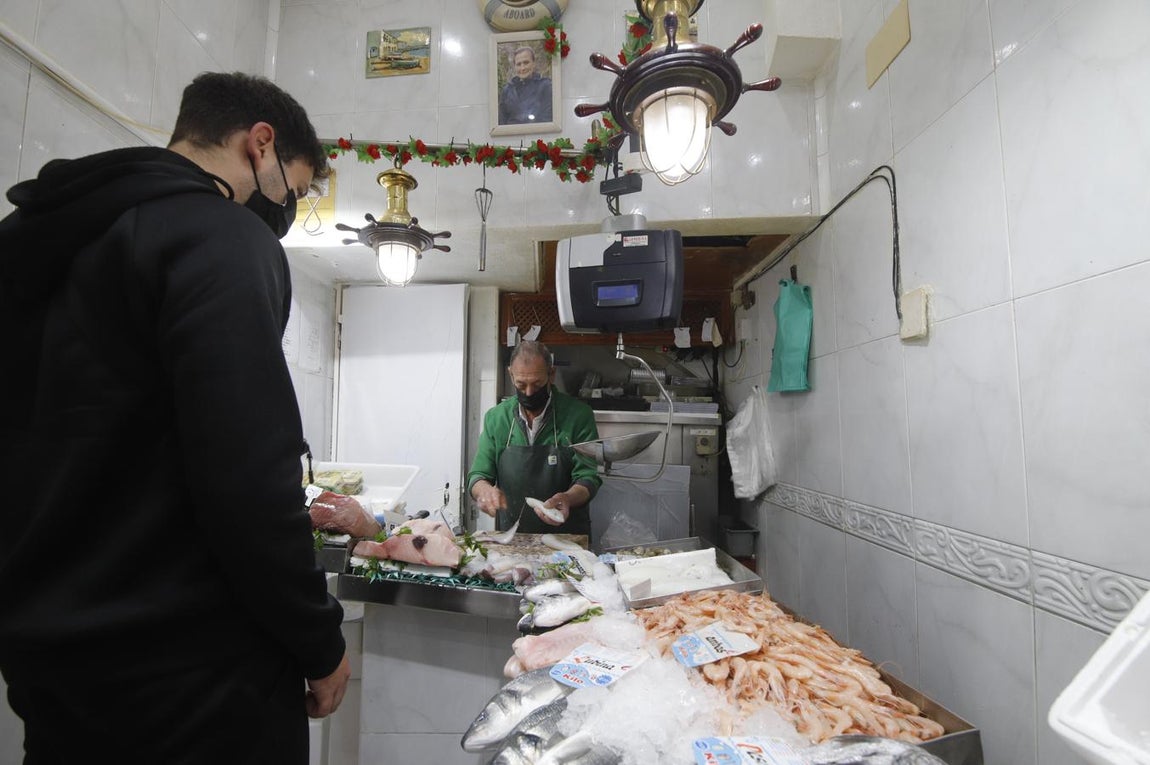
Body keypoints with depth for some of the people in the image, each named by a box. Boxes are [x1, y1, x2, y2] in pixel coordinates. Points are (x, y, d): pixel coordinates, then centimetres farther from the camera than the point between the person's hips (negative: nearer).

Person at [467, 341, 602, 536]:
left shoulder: (578, 415, -5)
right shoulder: (495, 417, 3)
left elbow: (588, 478, -5)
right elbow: (477, 477, 7)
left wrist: (568, 498, -26)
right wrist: (485, 490, -16)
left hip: (566, 535, -3)